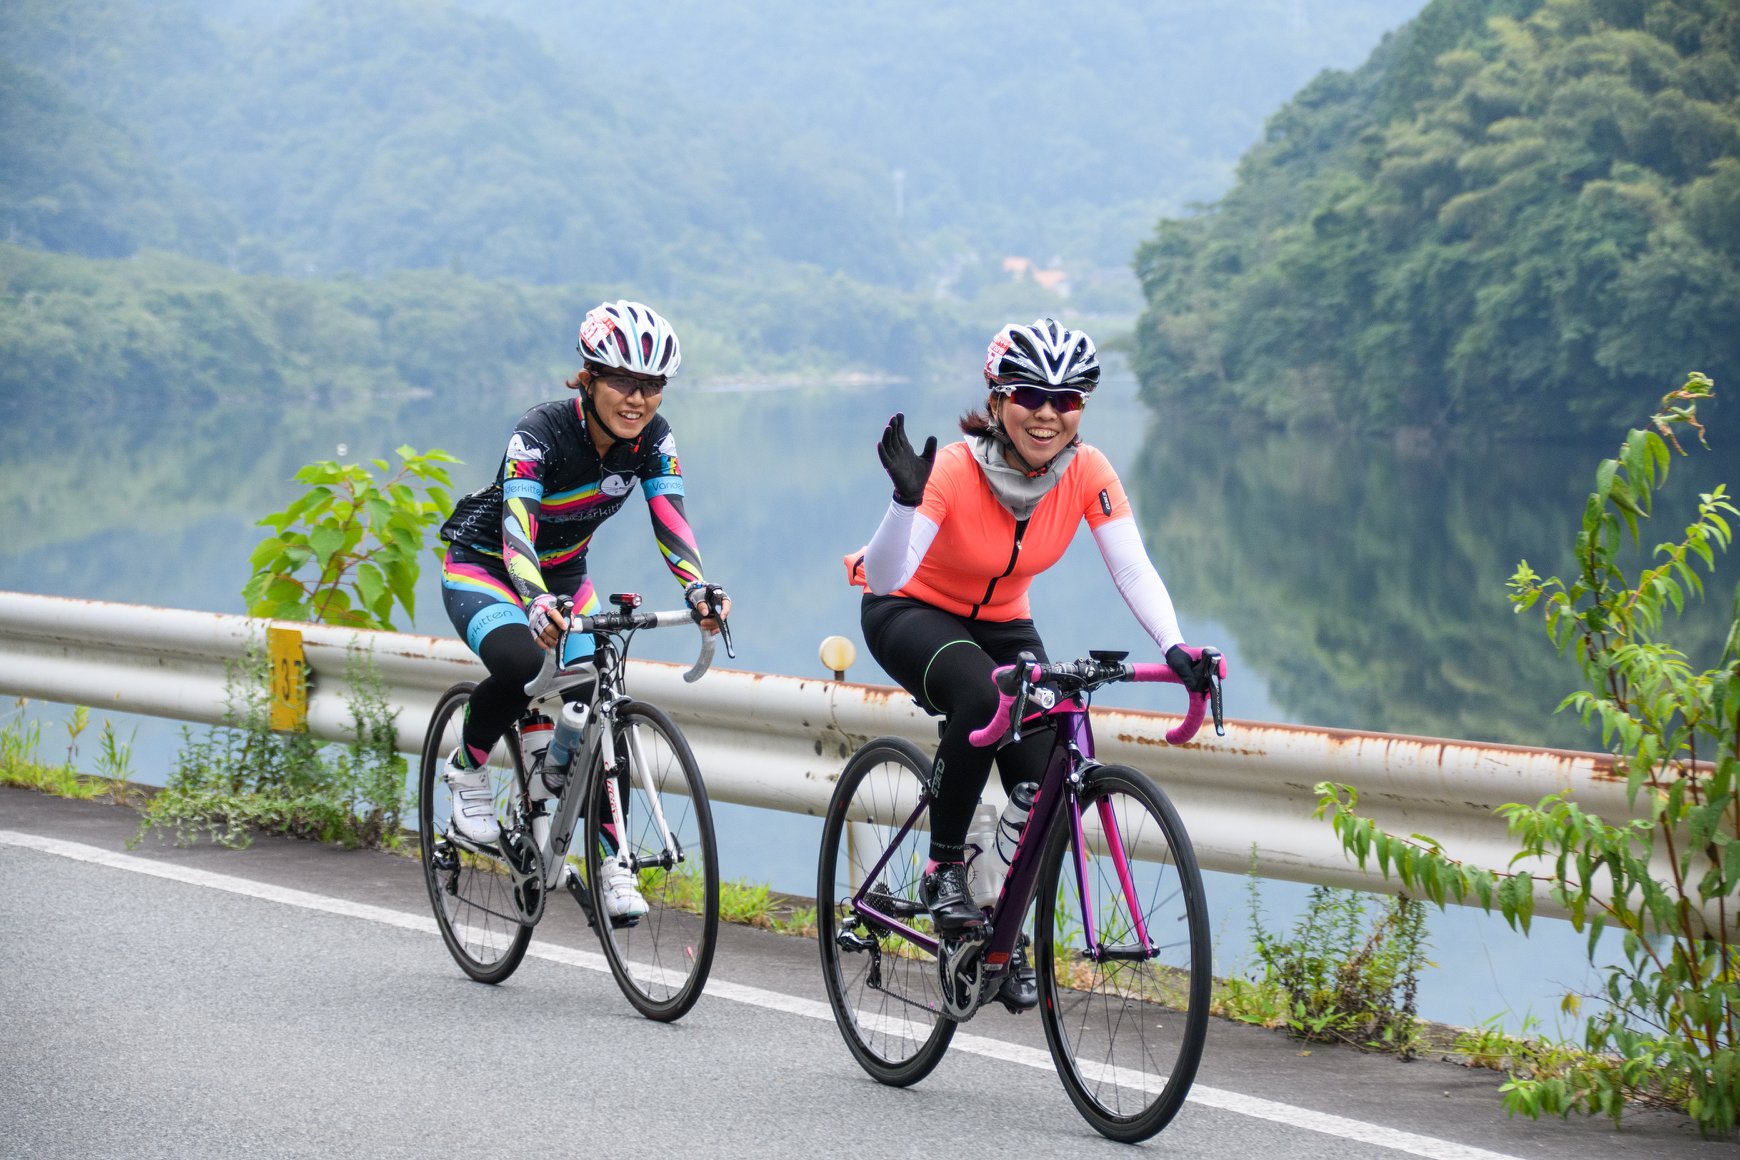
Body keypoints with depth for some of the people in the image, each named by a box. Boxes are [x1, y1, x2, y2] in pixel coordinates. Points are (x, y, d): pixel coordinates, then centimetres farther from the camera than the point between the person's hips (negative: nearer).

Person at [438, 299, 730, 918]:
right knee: (519, 662, -34)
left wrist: (699, 590, -48)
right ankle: (466, 769, -7)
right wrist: (537, 602, -63)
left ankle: (612, 863, 0)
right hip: (482, 566, -5)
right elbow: (516, 526, -44)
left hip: (563, 572, 5)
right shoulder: (540, 433, -32)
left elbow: (669, 518, -28)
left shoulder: (652, 439, -16)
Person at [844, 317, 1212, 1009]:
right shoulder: (953, 470, -30)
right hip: (910, 615, -5)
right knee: (982, 696, -37)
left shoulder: (1087, 472, -18)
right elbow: (886, 577, -38)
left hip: (1001, 623, 5)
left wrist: (1174, 649, -38)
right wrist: (908, 496, -56)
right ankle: (943, 866, -17)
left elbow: (1134, 570, -22)